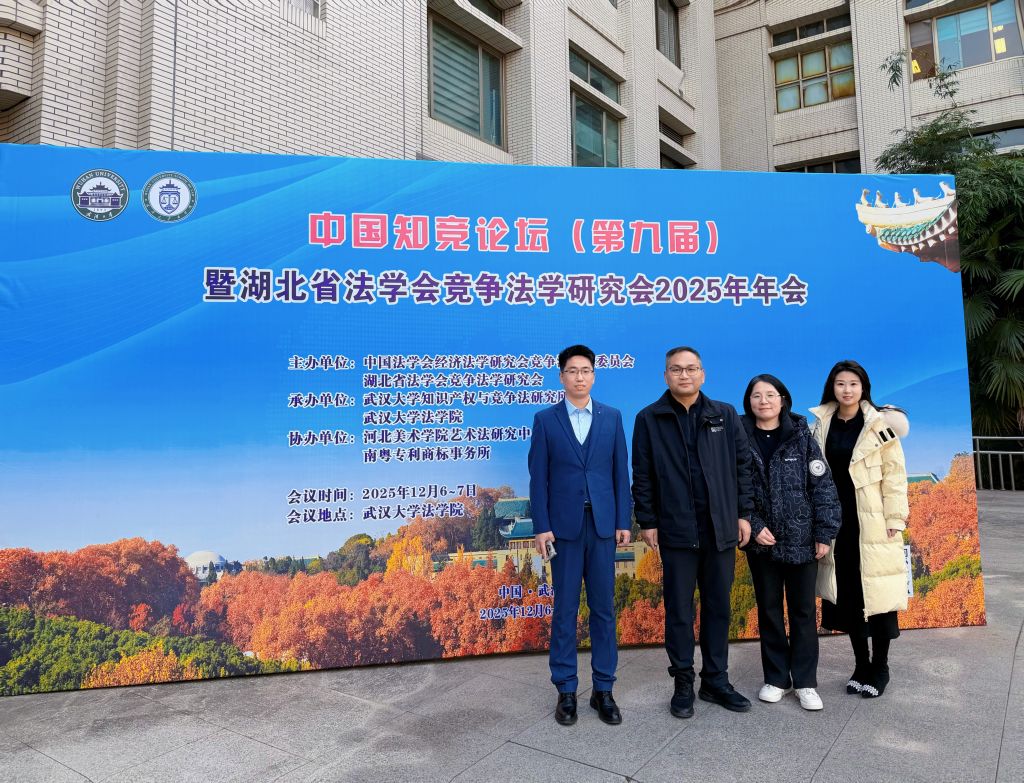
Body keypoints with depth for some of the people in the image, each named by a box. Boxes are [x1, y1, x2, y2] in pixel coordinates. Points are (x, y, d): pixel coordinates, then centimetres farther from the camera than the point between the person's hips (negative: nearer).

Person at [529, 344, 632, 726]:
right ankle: (566, 690, 18)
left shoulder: (612, 417, 6)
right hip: (564, 525, -1)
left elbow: (621, 472, 6)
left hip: (603, 524, 2)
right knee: (565, 609, 6)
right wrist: (541, 526, -7)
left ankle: (603, 689, 21)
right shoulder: (545, 419, 1)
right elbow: (539, 477, -1)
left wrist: (623, 521, 1)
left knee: (603, 608, 8)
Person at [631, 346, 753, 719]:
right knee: (679, 611, 7)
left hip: (721, 529, 2)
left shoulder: (725, 415, 5)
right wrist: (647, 521, -3)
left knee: (718, 607, 12)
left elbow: (742, 465, 7)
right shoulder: (649, 419, -1)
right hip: (676, 531, -2)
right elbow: (642, 476, -1)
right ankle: (683, 684, 21)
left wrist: (743, 513, 4)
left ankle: (716, 680, 26)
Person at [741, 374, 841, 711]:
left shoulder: (801, 436, -2)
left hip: (801, 539, 0)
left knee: (804, 610, 8)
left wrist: (824, 533, -7)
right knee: (769, 610, 12)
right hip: (762, 541, 1)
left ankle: (805, 682, 22)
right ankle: (776, 678, 26)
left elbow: (822, 486, -3)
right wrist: (754, 526, -11)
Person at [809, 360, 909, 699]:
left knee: (876, 592, 2)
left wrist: (895, 519, -10)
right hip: (837, 520, 4)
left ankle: (880, 667, 19)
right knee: (847, 594, 10)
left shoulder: (879, 424, -4)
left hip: (872, 522, -3)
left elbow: (894, 475, -6)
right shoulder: (822, 424, 5)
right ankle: (861, 664, 24)